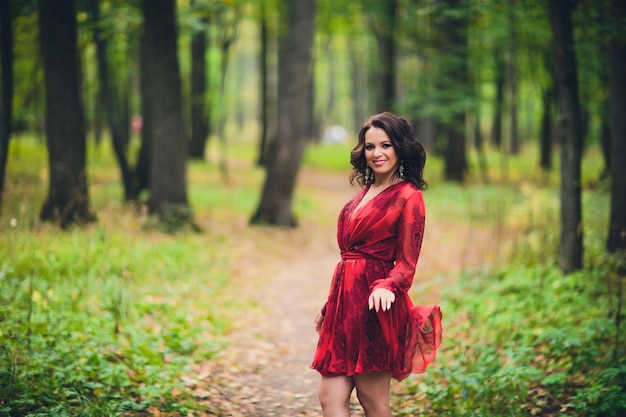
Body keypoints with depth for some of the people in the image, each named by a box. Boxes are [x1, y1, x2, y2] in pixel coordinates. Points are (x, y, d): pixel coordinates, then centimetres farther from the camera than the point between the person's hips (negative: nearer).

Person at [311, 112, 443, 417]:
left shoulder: (408, 197, -5)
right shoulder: (366, 191, 17)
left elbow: (406, 263, -7)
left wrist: (387, 286, -27)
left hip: (373, 303, -7)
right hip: (346, 299, 7)